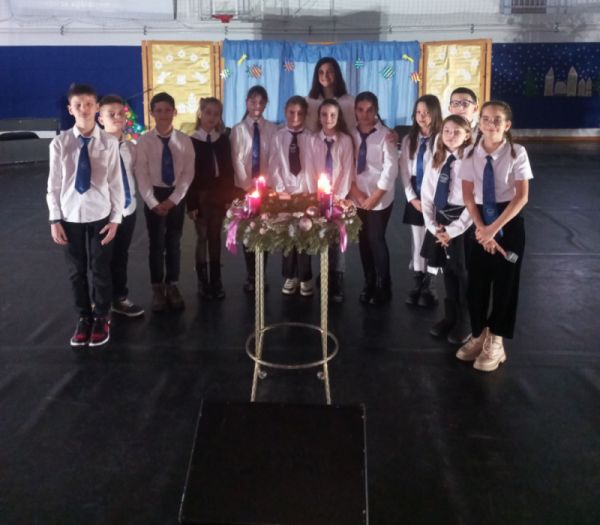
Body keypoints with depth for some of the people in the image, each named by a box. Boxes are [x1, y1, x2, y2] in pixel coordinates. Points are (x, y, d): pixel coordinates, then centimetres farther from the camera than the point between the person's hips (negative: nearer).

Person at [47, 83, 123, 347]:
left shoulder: (109, 142, -8)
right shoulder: (59, 143, -5)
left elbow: (116, 183, -4)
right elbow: (54, 184, 0)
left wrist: (115, 218, -5)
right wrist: (54, 219, -2)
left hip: (100, 215, -1)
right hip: (70, 216, 2)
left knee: (100, 269, 9)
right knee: (76, 271, 12)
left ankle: (101, 318, 27)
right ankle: (84, 318, 30)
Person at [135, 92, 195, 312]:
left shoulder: (184, 140, -2)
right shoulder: (144, 141, -5)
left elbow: (188, 173, -4)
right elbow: (141, 174, -7)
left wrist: (173, 199, -11)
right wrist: (153, 202, -13)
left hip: (176, 196, 1)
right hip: (153, 196, -1)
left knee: (174, 243, 9)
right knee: (156, 243, 5)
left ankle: (172, 286, 22)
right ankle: (157, 289, 18)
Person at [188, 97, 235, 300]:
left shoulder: (223, 140, 7)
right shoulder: (191, 141, -3)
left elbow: (229, 170, 7)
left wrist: (230, 197, 0)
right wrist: (191, 203, -9)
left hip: (219, 196, 3)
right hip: (201, 196, -2)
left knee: (215, 238, 7)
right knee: (202, 238, 2)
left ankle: (216, 281, 14)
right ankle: (203, 282, 11)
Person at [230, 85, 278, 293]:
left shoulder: (272, 129, 1)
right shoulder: (238, 129, 0)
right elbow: (237, 161, -3)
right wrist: (247, 185, -11)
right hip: (245, 187, 0)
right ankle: (251, 277, 11)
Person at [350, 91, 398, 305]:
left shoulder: (385, 135, -8)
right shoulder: (352, 134, 3)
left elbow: (391, 169, -12)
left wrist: (374, 197, -12)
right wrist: (356, 193, -8)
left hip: (380, 199, -4)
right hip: (358, 198, 4)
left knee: (376, 240, -5)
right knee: (363, 241, 8)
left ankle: (383, 287, 10)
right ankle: (369, 284, 22)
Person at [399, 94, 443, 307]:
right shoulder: (409, 140, 6)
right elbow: (404, 171, 5)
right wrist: (412, 197, -4)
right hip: (414, 198, 4)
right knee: (417, 240, 10)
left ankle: (429, 286, 15)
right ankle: (418, 283, 19)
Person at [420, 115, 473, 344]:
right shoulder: (434, 160, 5)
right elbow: (426, 194, 6)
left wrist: (454, 229, -16)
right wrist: (432, 225, -4)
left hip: (462, 222, -5)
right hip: (438, 220, 5)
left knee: (463, 273, 8)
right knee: (447, 272, 17)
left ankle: (464, 323, 25)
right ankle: (449, 317, 32)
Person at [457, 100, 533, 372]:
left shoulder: (517, 153, -10)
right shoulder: (471, 154, -3)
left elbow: (522, 197, -12)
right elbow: (468, 197, -3)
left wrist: (495, 228, -17)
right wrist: (481, 228, -12)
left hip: (509, 221, -2)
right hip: (480, 221, 3)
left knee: (505, 281, 6)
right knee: (476, 281, 8)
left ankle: (495, 342, 21)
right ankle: (478, 335, 27)